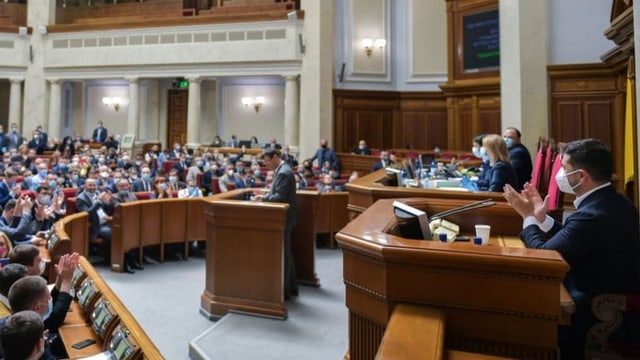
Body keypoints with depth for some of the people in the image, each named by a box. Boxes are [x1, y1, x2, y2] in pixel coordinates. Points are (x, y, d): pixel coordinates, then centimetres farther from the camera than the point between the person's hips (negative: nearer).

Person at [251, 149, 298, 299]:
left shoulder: (283, 172, -20)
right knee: (286, 252, 17)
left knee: (282, 253, -1)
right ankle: (291, 286, 28)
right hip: (284, 217, 11)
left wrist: (262, 198, -16)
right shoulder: (283, 170, 12)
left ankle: (284, 290, 9)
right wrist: (265, 193, 6)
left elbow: (280, 197, -25)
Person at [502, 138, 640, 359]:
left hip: (594, 312, -8)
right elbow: (571, 238, 7)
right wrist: (541, 217, 6)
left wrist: (528, 217, -9)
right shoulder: (615, 203, 2)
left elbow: (541, 256, -21)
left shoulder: (591, 215, -28)